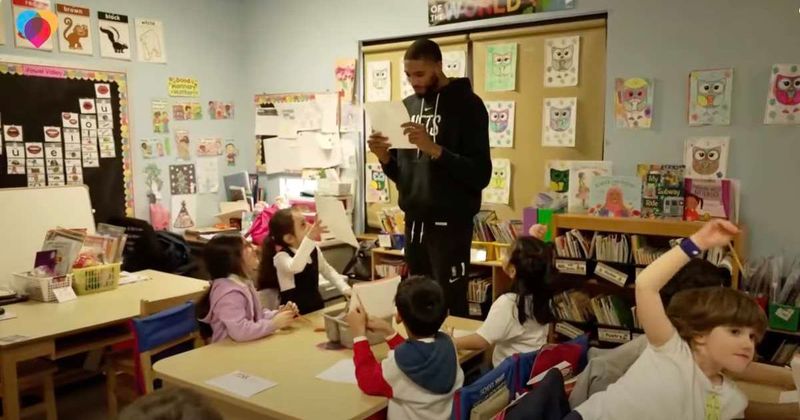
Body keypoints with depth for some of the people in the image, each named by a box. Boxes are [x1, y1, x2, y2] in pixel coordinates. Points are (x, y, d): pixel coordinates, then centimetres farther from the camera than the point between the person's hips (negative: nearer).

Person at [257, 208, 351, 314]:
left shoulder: (313, 249, 5)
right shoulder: (281, 256, -17)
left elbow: (328, 271, 18)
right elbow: (295, 267, -39)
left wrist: (345, 288, 4)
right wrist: (309, 239, -48)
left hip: (317, 308, 6)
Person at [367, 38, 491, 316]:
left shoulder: (467, 104, -6)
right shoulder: (408, 105, 11)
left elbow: (480, 174, -15)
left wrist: (434, 149, -25)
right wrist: (385, 157, -7)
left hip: (450, 224, -5)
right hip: (414, 221, 5)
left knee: (450, 305, 1)